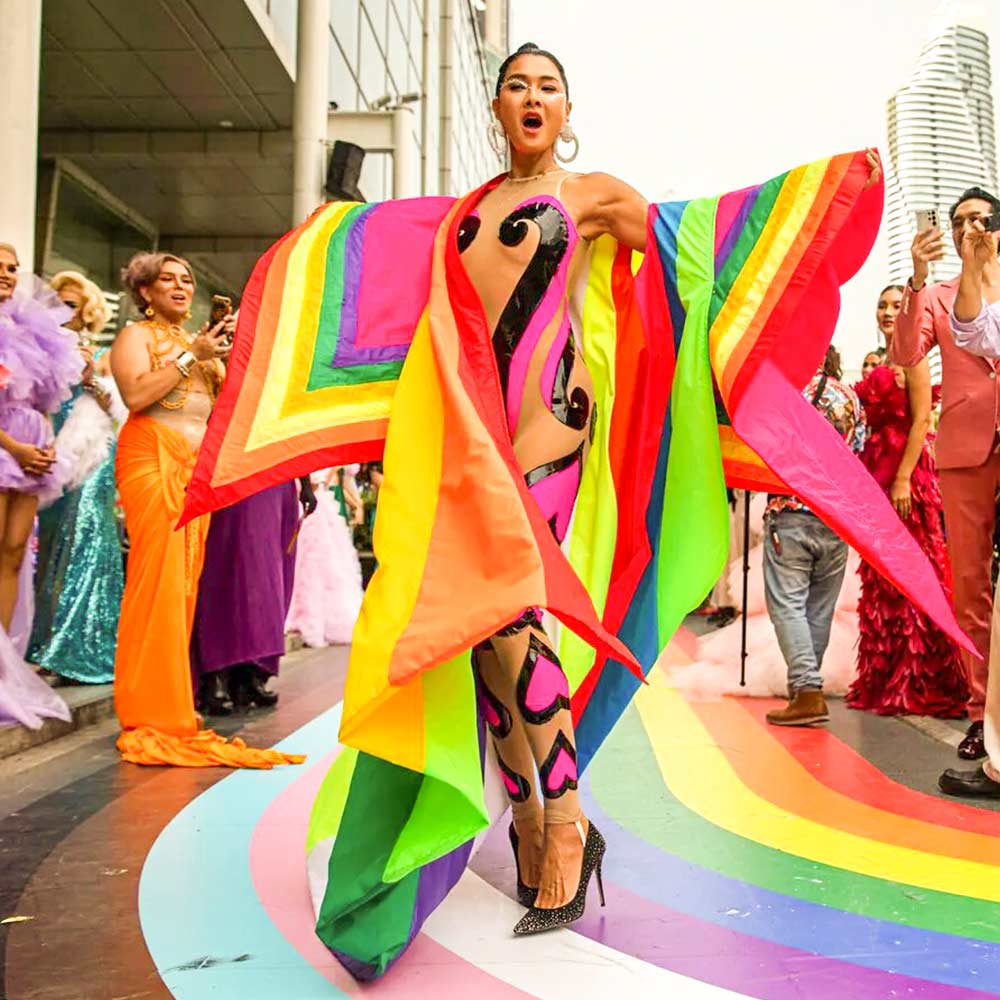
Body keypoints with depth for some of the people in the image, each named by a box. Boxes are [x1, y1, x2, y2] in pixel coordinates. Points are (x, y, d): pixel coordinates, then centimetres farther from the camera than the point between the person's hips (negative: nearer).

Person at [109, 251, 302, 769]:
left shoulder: (198, 341, 24)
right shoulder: (136, 335, 5)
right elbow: (136, 395, -12)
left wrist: (228, 355, 2)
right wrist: (191, 354, -9)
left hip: (198, 466, 6)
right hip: (152, 459, -6)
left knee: (185, 584, 3)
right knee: (158, 581, -11)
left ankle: (171, 705, 9)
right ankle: (152, 717, -7)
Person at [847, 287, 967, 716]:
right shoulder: (882, 366, 20)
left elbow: (921, 419, -13)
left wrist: (903, 478, -21)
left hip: (905, 472, -9)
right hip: (877, 471, 9)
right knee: (881, 579, 9)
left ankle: (919, 684, 1)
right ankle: (886, 681, 17)